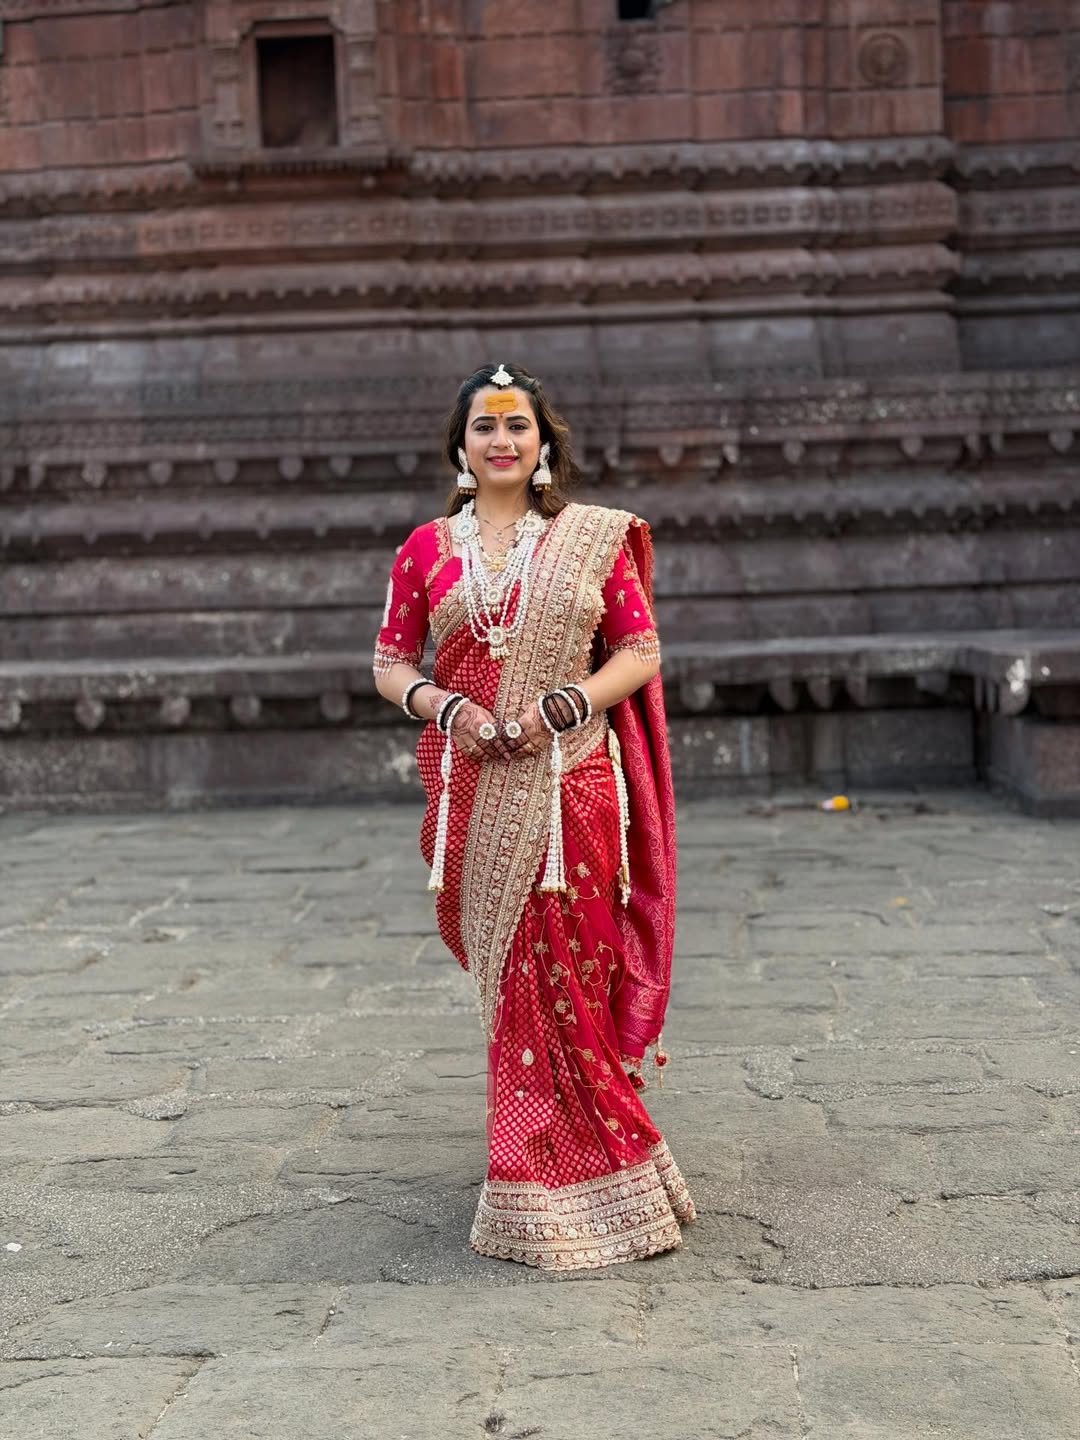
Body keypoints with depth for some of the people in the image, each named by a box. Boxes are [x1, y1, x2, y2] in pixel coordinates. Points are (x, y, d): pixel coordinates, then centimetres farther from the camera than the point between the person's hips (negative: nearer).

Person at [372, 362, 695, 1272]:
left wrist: (563, 705, -12)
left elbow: (642, 652, 3)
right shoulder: (428, 549, 9)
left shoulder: (592, 538, 5)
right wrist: (445, 705, -10)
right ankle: (542, 1174, 23)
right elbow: (391, 663, 11)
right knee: (510, 976, 7)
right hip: (472, 788, 2)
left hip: (571, 782, -2)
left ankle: (564, 1184, 10)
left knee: (561, 976, -3)